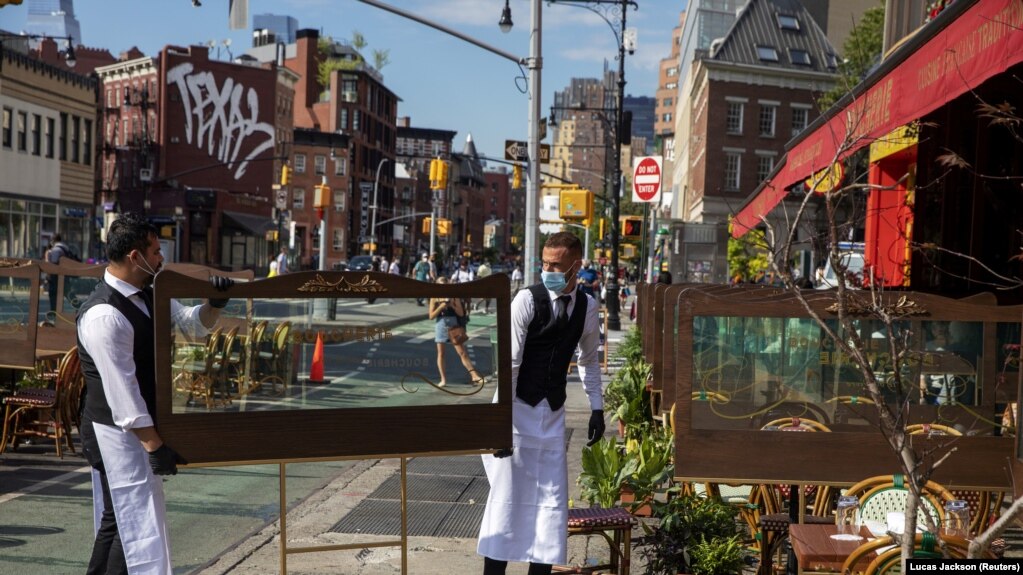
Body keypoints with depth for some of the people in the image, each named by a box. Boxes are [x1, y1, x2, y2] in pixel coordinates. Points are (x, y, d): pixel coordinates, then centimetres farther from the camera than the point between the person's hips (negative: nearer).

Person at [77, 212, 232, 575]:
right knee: (140, 527, -9)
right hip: (118, 434, -10)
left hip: (137, 432, 10)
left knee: (117, 520, 16)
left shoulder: (148, 296, 6)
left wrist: (215, 303, -3)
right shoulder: (105, 315, -23)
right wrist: (155, 445, -22)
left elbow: (194, 324, 19)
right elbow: (121, 390, -24)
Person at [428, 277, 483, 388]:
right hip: (441, 326, 1)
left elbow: (461, 313, 0)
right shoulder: (434, 298, 1)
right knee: (440, 354, 4)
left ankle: (475, 376, -4)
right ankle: (443, 380, 11)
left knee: (462, 353, -3)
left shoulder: (454, 296, 1)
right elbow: (431, 316, -3)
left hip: (454, 326, 0)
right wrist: (441, 306, -15)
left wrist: (452, 305, -15)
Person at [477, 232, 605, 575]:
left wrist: (596, 408, 15)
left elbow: (589, 359, 17)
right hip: (517, 408, -4)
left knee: (551, 500, 6)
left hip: (553, 412, 5)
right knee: (507, 496, -3)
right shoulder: (527, 299, -13)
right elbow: (509, 361, -16)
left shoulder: (586, 306, 2)